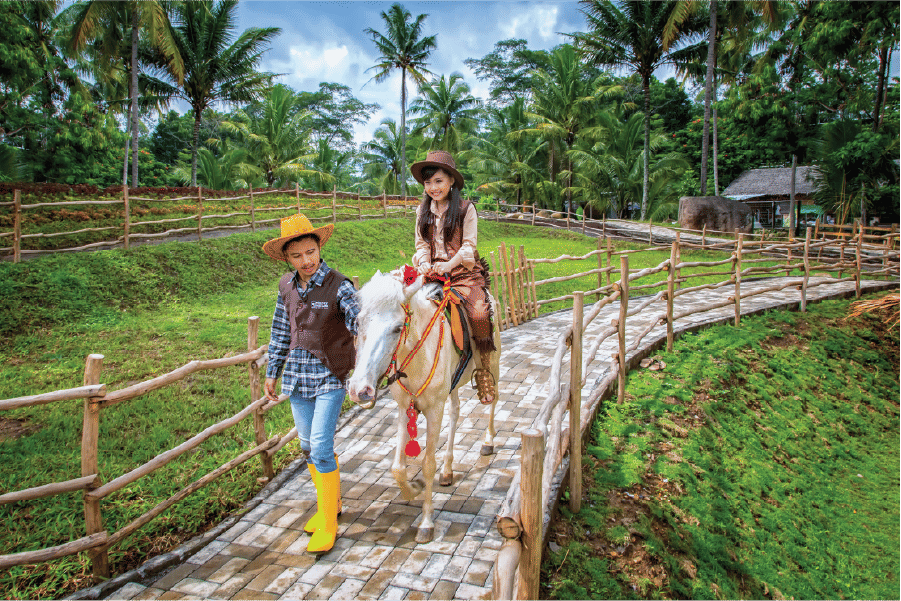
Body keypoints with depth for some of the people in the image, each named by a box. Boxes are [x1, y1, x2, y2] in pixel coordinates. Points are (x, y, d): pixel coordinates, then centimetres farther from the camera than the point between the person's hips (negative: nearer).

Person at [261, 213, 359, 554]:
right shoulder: (286, 286, 3)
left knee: (321, 448, -9)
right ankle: (330, 502, 38)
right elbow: (280, 332, 13)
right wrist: (272, 372, 17)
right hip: (297, 376, 6)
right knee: (307, 446, 16)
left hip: (329, 377, -6)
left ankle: (328, 524, 7)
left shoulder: (339, 286, -14)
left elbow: (358, 320, -27)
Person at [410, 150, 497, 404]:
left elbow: (469, 245, -3)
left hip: (463, 273, -4)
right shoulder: (423, 211, 14)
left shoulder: (466, 209, 1)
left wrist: (449, 265, -18)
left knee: (479, 314, -27)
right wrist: (424, 263, -9)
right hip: (431, 273, 4)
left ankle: (484, 374, -10)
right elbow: (421, 244, 12)